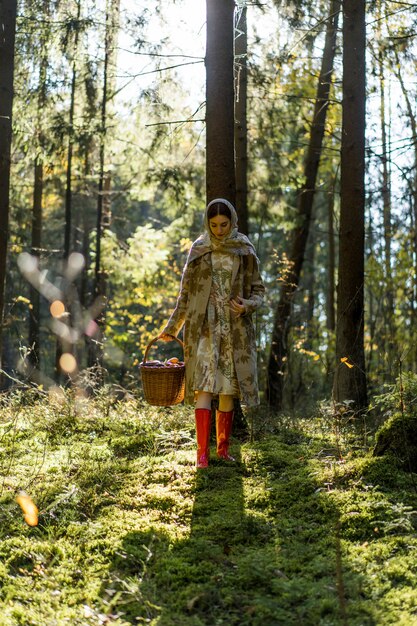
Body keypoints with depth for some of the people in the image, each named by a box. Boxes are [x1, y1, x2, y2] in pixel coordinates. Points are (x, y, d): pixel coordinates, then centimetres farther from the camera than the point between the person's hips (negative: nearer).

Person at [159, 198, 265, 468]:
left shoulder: (245, 251, 5)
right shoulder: (199, 250, 5)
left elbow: (258, 289, 8)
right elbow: (186, 293, 10)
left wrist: (247, 305, -14)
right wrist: (172, 327, 10)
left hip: (234, 328, 1)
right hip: (204, 327, -1)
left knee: (227, 389, 4)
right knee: (205, 386, -11)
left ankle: (223, 447, 16)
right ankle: (202, 451, -13)